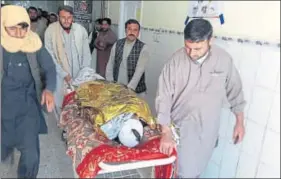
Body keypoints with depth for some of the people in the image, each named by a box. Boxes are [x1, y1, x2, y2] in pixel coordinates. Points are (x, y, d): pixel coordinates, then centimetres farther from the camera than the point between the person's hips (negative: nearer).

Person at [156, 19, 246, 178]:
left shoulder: (224, 59, -9)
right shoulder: (176, 60, -15)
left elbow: (234, 91, 3)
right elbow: (164, 97, -13)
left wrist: (240, 121, 7)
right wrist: (166, 132, -16)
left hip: (208, 128, 2)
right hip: (181, 127, -1)